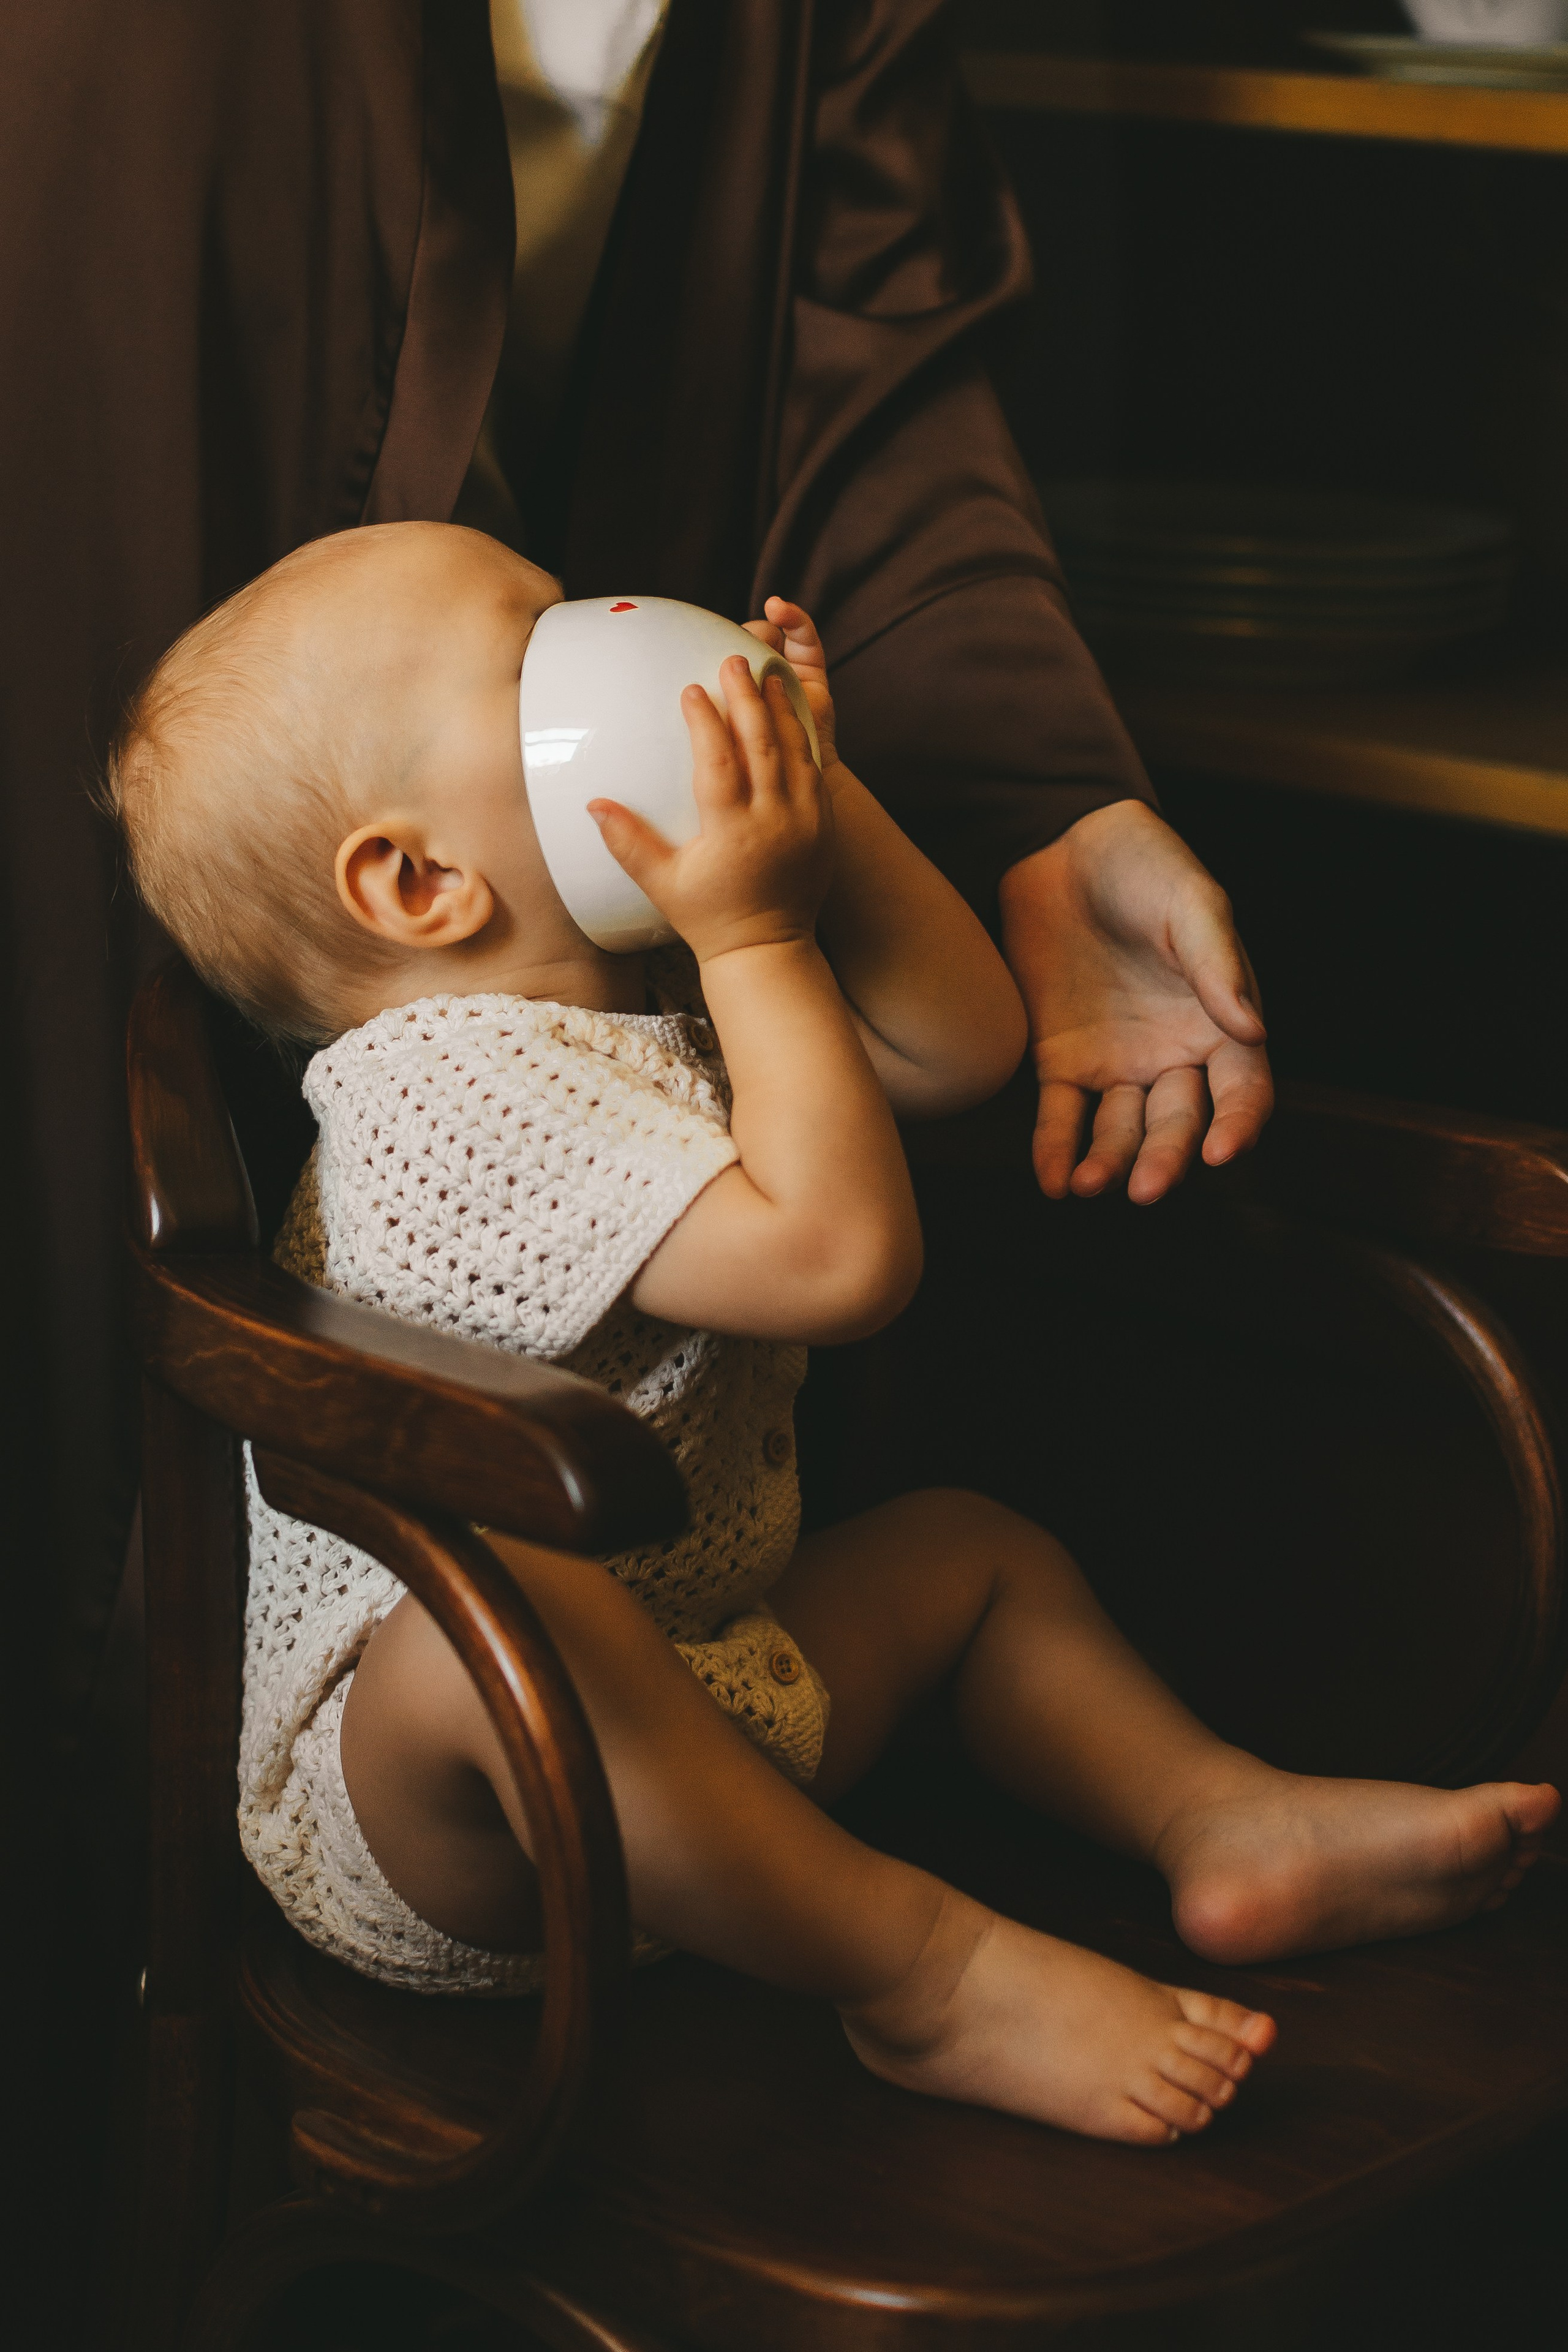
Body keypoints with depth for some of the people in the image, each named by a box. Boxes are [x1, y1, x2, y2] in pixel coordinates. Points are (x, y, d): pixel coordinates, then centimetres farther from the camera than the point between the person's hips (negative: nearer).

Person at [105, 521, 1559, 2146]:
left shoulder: (655, 1000, 9)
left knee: (971, 1551, 15)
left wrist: (816, 795, 0)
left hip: (678, 1716, 10)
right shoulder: (452, 1085, -24)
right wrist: (759, 929, -22)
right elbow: (840, 1252, -31)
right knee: (508, 1615, -41)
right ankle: (919, 1971, -30)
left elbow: (960, 1046, 11)